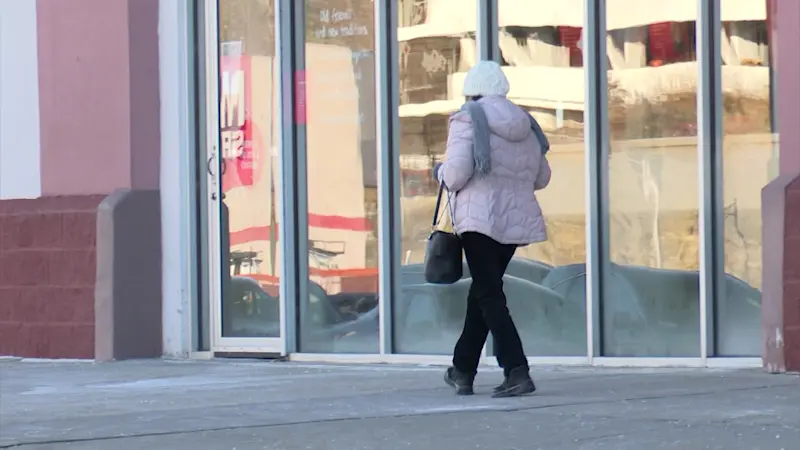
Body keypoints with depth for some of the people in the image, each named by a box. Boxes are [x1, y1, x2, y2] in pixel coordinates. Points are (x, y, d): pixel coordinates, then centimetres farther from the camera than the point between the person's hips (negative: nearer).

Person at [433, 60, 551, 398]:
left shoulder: (468, 120, -7)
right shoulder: (525, 125, 12)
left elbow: (456, 173, -15)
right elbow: (541, 177, 17)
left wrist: (441, 172, 6)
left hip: (480, 218, -7)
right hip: (517, 218, 7)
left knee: (489, 296, -8)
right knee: (483, 291, 19)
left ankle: (517, 372, -21)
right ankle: (463, 370, 29)